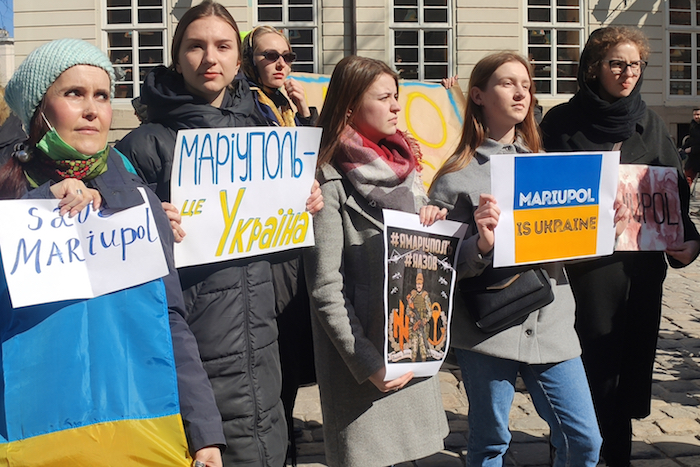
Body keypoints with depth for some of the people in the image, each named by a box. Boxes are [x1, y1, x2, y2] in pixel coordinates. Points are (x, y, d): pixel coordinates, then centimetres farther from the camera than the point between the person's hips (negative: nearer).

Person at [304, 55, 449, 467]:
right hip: (365, 360, -6)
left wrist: (435, 220, -1)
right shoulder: (333, 182, -11)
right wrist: (368, 363, -17)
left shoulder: (404, 167, 11)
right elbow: (326, 289, -14)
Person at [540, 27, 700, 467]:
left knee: (631, 364, 10)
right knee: (592, 367, -2)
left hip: (642, 265, 4)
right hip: (585, 264, -4)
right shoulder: (564, 121, -1)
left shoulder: (650, 123, 11)